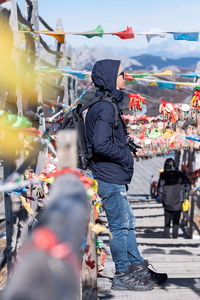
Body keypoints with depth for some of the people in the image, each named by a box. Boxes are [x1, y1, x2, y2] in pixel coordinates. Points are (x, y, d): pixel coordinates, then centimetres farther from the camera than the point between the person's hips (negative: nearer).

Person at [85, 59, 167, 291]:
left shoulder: (105, 105, 14)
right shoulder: (105, 108, -18)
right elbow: (101, 145, -26)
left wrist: (127, 147, 14)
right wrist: (125, 156, -14)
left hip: (114, 178, 11)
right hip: (110, 179, -11)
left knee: (127, 222, 17)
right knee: (120, 226, -2)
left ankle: (138, 268, 26)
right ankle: (122, 277, 8)